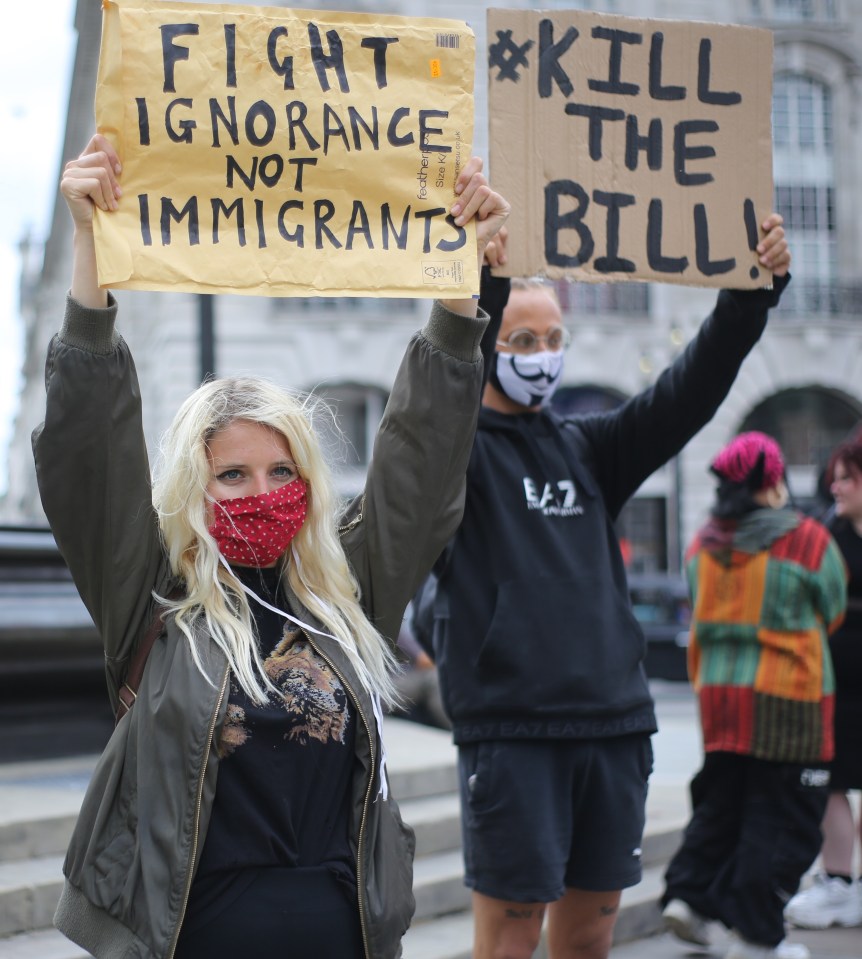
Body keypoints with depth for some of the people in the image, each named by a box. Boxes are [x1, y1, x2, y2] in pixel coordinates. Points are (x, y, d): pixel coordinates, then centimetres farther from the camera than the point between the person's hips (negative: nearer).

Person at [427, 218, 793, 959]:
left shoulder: (587, 449, 15)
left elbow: (689, 392, 4)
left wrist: (753, 292, -11)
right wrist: (484, 281, -38)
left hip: (614, 724, 5)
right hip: (510, 726, -5)